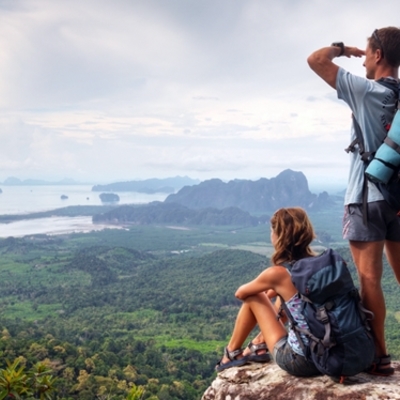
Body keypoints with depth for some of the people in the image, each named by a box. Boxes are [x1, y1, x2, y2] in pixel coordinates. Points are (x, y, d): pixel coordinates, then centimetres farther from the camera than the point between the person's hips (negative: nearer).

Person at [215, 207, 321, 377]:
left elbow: (240, 293, 6)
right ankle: (259, 345, 39)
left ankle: (232, 354, 30)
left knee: (253, 297, 10)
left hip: (297, 360, -6)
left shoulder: (277, 273, -15)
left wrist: (261, 290, 26)